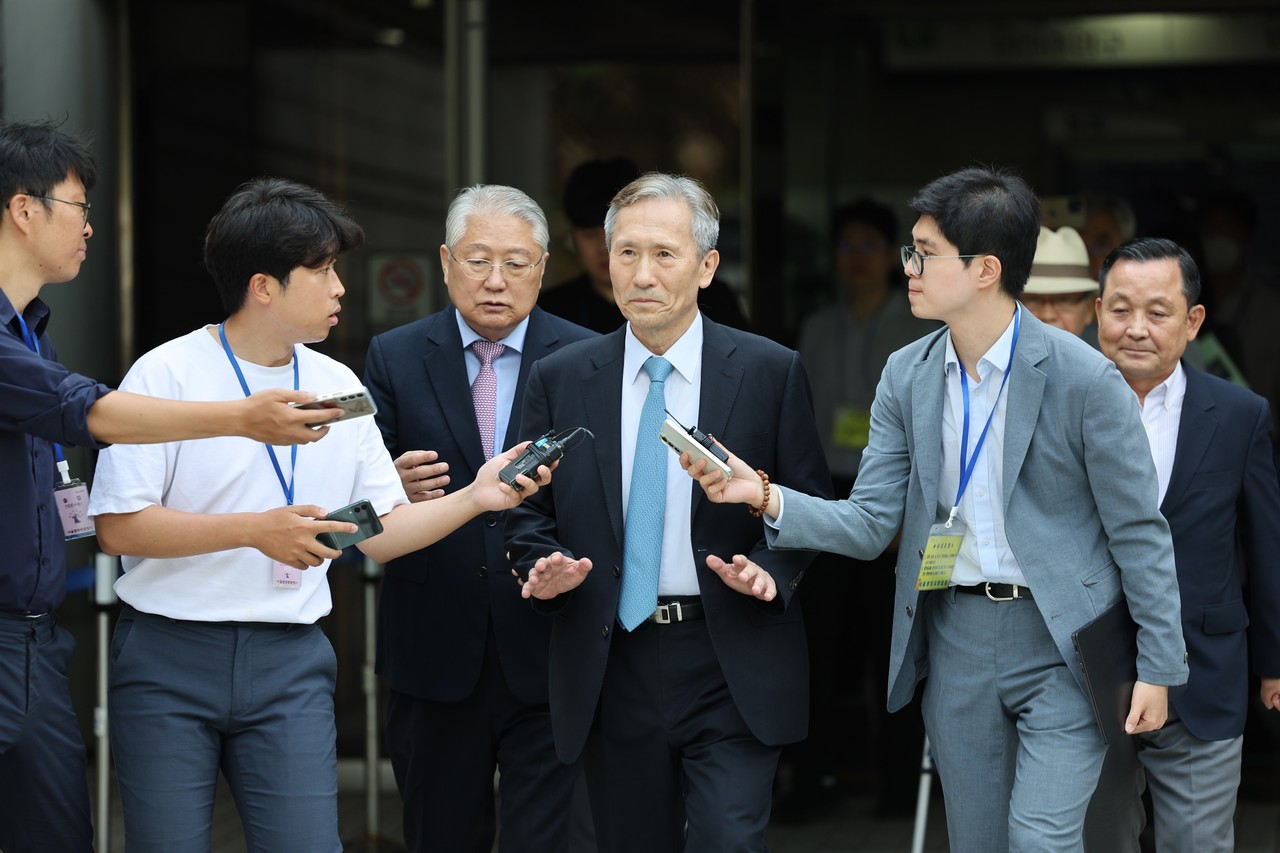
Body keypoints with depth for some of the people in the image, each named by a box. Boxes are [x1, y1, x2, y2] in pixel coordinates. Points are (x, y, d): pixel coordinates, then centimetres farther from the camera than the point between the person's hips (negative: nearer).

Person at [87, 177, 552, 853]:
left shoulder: (339, 386, 11)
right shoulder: (167, 375, -5)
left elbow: (377, 533, 12)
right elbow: (118, 527, -11)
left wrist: (473, 498, -2)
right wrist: (255, 530, -18)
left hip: (290, 664, 4)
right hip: (169, 656, -3)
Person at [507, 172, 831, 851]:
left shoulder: (770, 373, 1)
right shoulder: (559, 380, 6)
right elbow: (529, 514, 11)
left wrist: (769, 571, -14)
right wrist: (544, 566, -10)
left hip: (733, 670, -2)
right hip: (611, 669, 2)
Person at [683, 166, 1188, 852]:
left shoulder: (1083, 377, -13)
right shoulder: (907, 376, 3)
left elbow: (1139, 530, -7)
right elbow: (870, 524, 2)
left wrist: (1158, 666, -6)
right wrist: (768, 498, -15)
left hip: (1062, 643, -5)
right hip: (957, 639, 5)